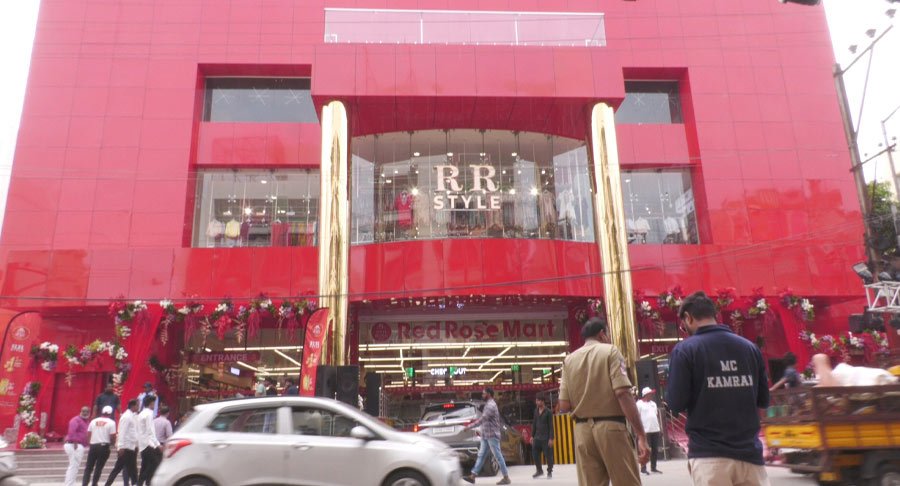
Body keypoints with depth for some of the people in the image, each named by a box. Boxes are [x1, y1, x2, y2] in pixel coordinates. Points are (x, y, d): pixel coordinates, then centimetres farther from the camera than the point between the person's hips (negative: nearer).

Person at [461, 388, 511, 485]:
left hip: (492, 435, -10)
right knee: (481, 455, 7)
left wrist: (469, 426, -19)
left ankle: (506, 478, 4)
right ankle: (472, 476, 7)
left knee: (498, 456, -3)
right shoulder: (489, 404, 16)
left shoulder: (491, 405, -17)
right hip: (486, 436, 10)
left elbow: (482, 419, -22)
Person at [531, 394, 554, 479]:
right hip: (537, 437, 5)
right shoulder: (536, 411, 9)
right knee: (535, 454, 3)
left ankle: (549, 472, 17)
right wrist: (532, 436, 12)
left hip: (546, 437, -5)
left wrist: (551, 438, -13)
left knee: (548, 455, 1)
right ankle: (539, 470, 19)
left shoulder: (548, 412, -8)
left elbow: (551, 426, -9)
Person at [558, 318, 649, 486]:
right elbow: (623, 393, -13)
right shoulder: (610, 351, -1)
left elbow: (564, 406, 2)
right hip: (611, 427, -4)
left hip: (582, 431, 4)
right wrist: (641, 435, -13)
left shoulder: (569, 360, 9)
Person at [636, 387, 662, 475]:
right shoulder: (639, 404, -5)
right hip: (645, 431, -7)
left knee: (655, 450, 9)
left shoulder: (653, 403, 17)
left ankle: (653, 467, 18)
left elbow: (656, 415, 22)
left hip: (655, 430, 7)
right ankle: (643, 468, 2)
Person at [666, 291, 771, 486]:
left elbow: (676, 404, -10)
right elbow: (763, 400, 13)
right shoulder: (749, 347, 7)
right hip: (749, 451, 4)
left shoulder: (685, 350, -7)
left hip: (709, 455, -4)